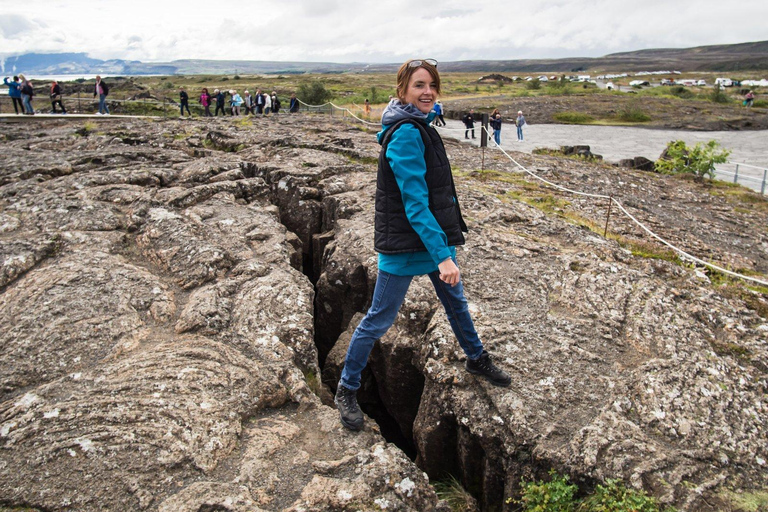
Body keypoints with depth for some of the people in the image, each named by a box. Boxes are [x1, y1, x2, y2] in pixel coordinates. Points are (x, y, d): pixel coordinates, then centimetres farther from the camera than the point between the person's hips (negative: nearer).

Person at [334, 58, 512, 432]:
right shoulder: (406, 135, -22)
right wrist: (442, 256, -32)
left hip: (435, 234, 10)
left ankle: (477, 359, 48)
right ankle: (346, 390, 20)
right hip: (404, 244, -10)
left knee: (455, 301, 24)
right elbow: (414, 202, -28)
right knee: (379, 319, 2)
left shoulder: (420, 126, 9)